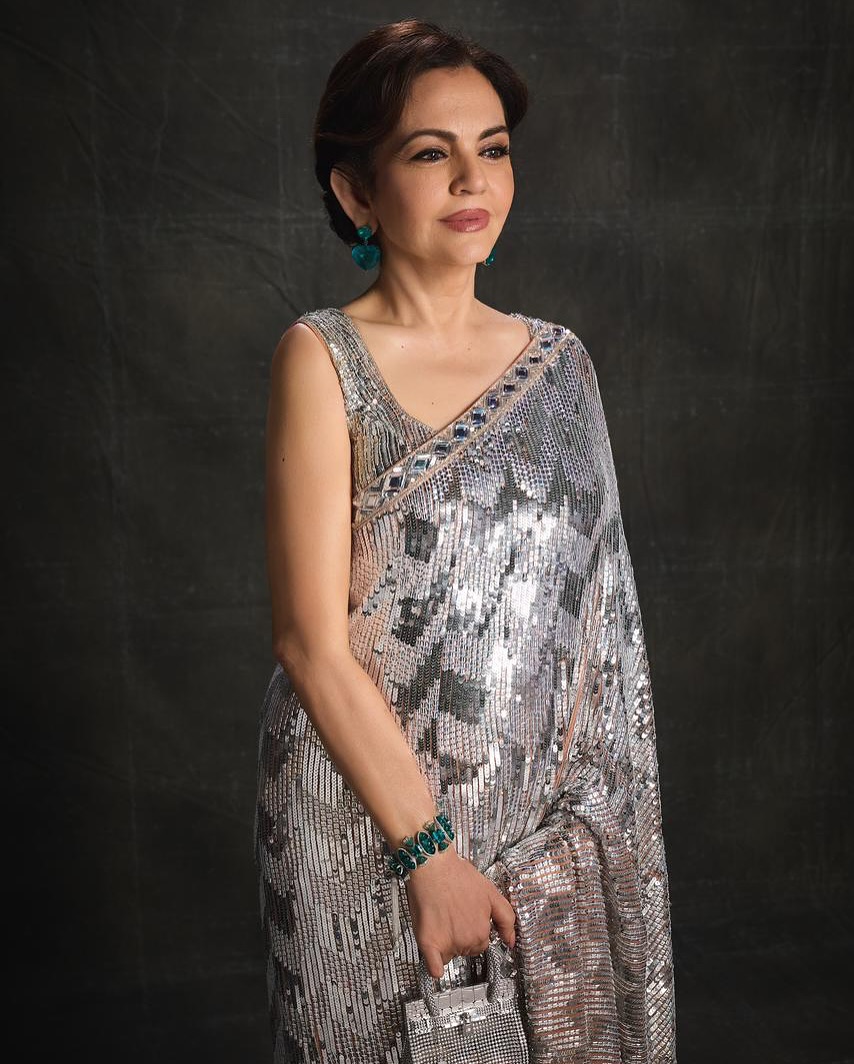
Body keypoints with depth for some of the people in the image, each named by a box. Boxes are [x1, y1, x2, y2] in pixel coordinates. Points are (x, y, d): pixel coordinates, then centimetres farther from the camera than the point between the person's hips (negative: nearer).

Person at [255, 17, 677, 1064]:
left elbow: (590, 609, 9)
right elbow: (314, 644, -15)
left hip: (544, 816, 4)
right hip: (367, 825, -4)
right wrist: (430, 850, -15)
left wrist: (594, 810, 4)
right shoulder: (322, 358, -11)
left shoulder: (557, 359, 4)